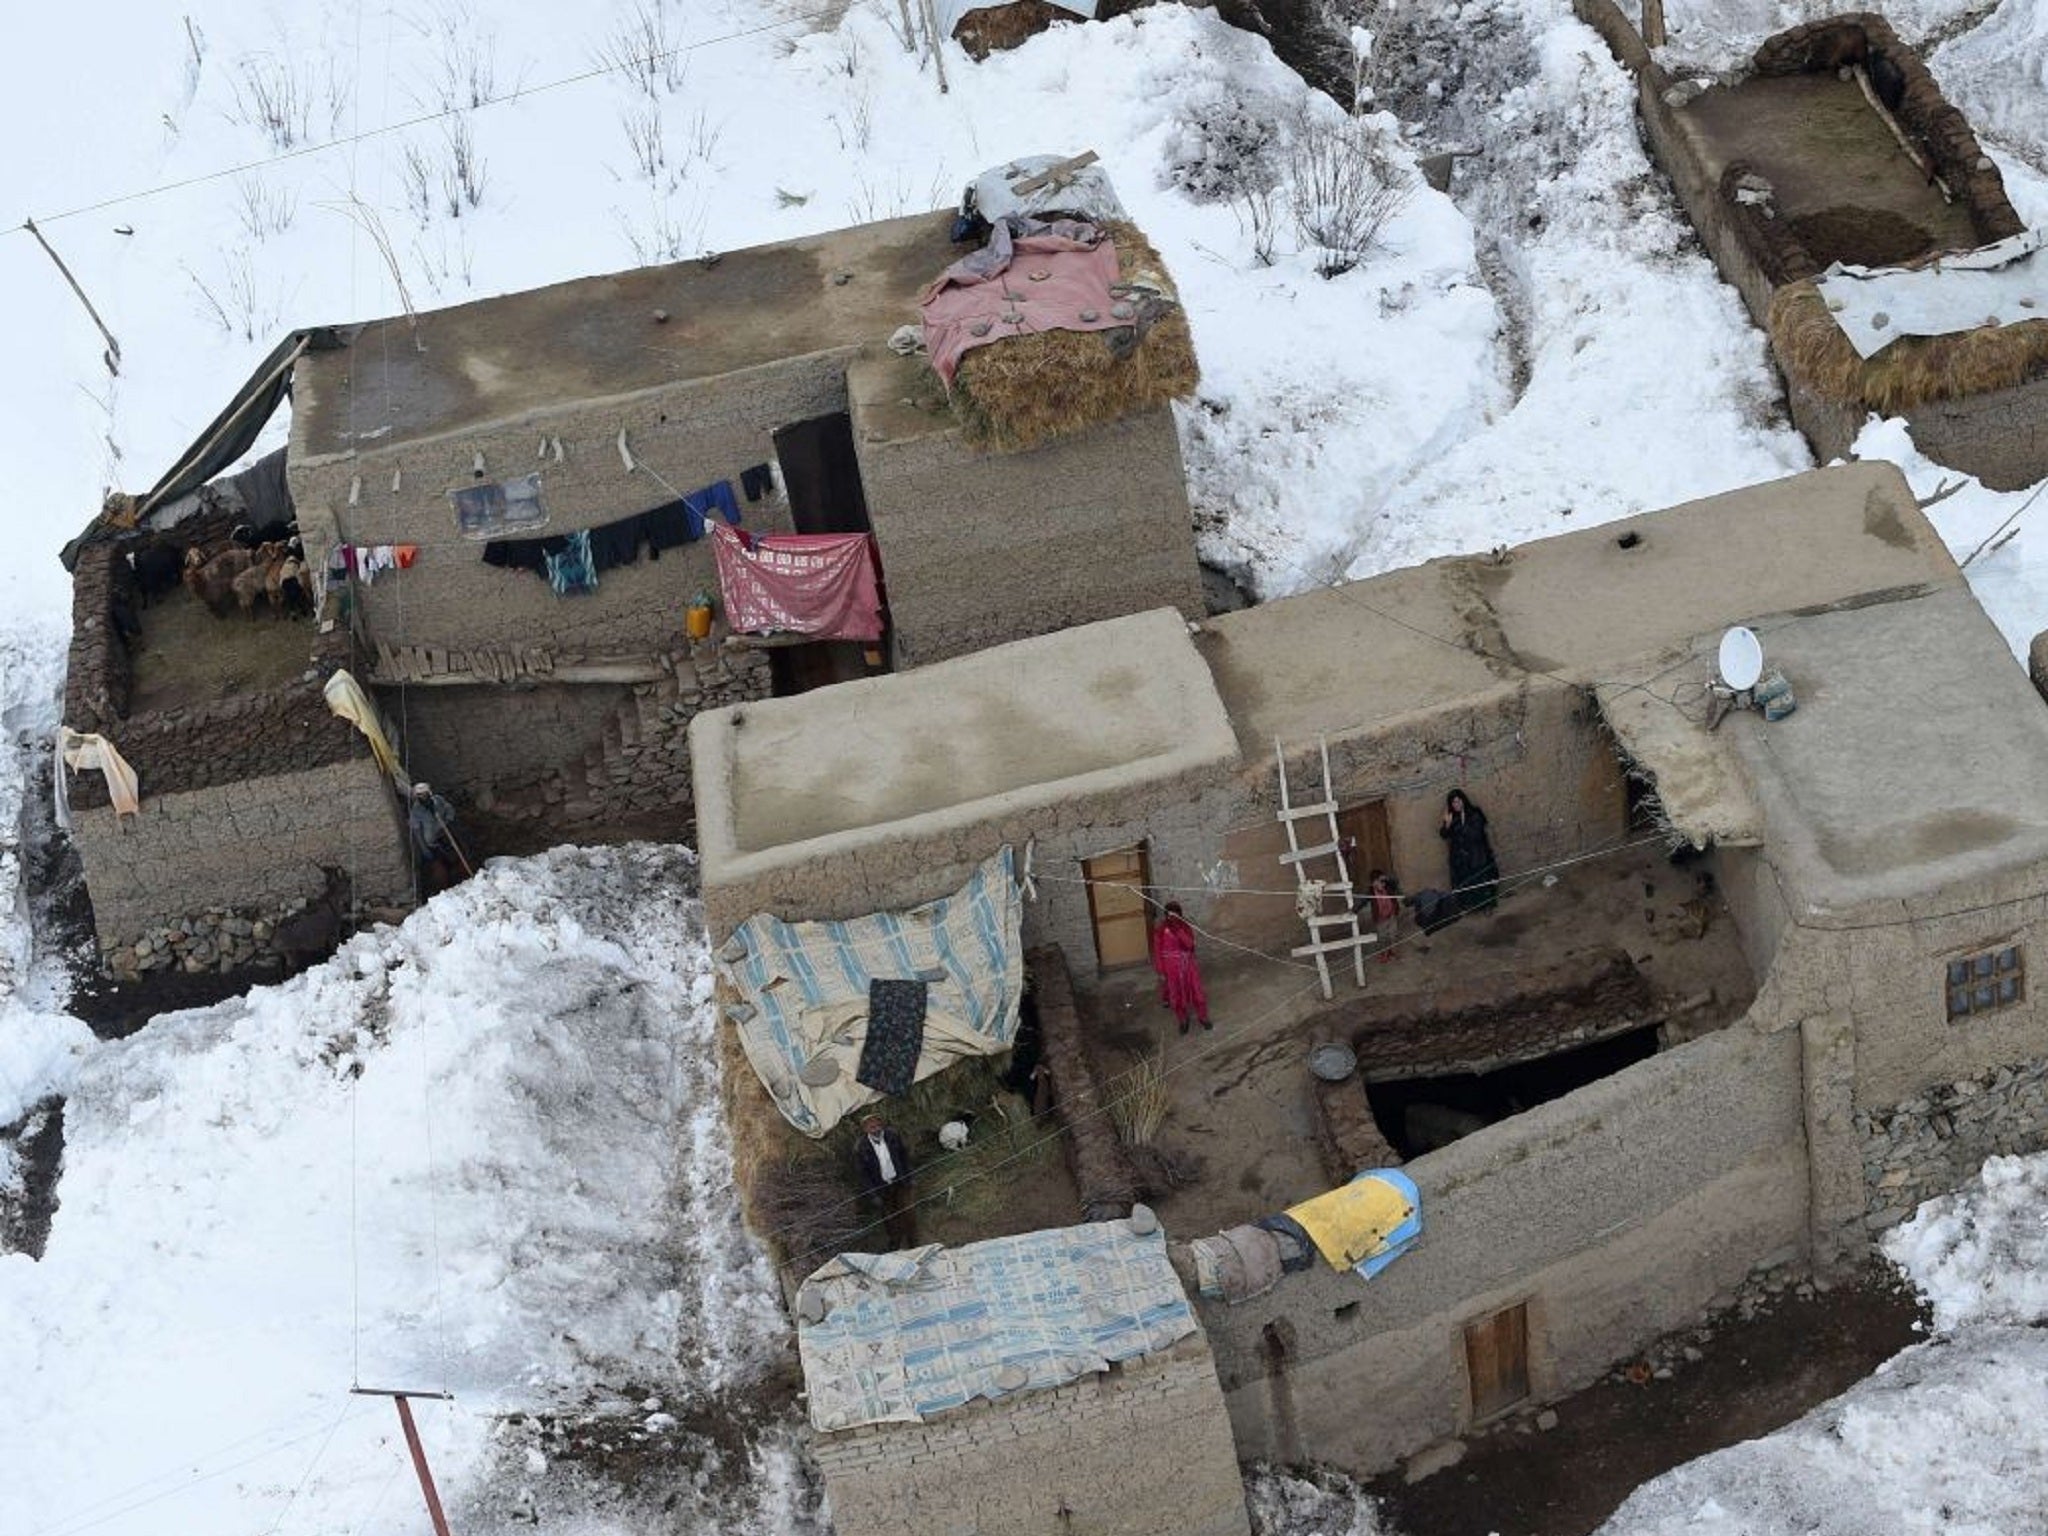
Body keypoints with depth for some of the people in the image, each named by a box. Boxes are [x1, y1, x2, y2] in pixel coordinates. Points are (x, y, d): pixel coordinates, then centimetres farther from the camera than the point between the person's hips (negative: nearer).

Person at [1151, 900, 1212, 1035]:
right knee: (1177, 996, 13)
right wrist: (1161, 972, -6)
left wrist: (1179, 931, -32)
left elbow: (1189, 944, -21)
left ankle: (1203, 1018, 34)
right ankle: (1183, 1021, 34)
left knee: (1196, 992, 13)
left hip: (1188, 965, 1)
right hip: (1172, 968, -1)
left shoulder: (1185, 926, -9)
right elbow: (1158, 952, -8)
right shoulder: (1160, 930, -14)